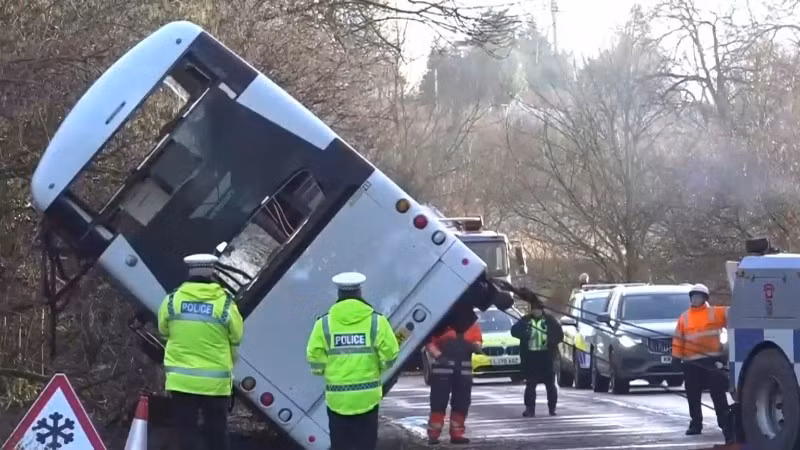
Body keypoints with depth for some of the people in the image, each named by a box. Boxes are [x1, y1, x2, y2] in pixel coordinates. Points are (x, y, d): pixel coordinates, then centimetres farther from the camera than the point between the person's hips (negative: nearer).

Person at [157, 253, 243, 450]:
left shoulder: (172, 300, -4)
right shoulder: (225, 304, -9)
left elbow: (163, 330, 11)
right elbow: (236, 337, 2)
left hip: (181, 379, 1)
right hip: (215, 381, -1)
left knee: (186, 431, 7)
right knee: (216, 433, 9)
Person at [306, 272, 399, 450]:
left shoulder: (325, 323, -4)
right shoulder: (376, 321, -5)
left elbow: (315, 358, -7)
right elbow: (389, 355, -7)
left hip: (337, 397, 0)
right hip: (367, 395, 0)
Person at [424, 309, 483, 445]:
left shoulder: (472, 324, 11)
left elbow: (478, 345, 10)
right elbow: (429, 342, -4)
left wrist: (474, 346, -13)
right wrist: (438, 355, -18)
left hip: (464, 370, 4)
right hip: (443, 368, -4)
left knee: (461, 403, 6)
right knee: (438, 402, -6)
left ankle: (456, 434, 14)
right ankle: (433, 434, -4)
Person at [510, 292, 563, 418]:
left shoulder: (550, 320, 4)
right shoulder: (525, 320, 7)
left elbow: (559, 334, 0)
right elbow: (514, 331, -4)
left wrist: (551, 341, -19)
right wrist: (526, 334, -23)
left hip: (546, 356, -1)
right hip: (530, 356, 1)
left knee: (550, 384, 4)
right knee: (530, 384, 0)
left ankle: (552, 408, 12)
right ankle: (530, 408, 2)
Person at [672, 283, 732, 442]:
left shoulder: (716, 313, 5)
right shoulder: (684, 318, 12)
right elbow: (678, 339, 11)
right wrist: (676, 356, 5)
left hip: (711, 360, -3)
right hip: (691, 362, 3)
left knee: (718, 393, -8)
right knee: (693, 396, 8)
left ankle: (725, 423, -8)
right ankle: (696, 424, 20)